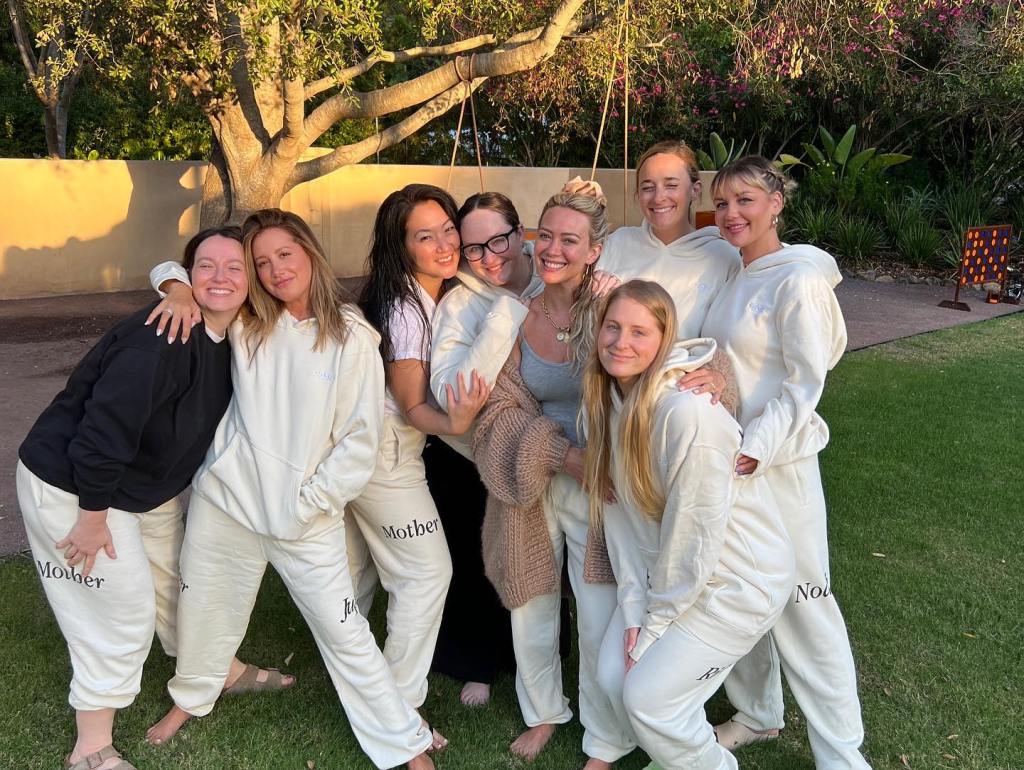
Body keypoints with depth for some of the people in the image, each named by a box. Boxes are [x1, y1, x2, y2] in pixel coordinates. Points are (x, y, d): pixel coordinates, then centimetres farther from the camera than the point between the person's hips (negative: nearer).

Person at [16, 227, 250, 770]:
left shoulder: (227, 341, -3)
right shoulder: (161, 341, -32)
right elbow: (104, 426, -32)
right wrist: (93, 515, -24)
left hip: (147, 488, 8)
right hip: (69, 488, -8)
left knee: (177, 584, 22)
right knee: (125, 606, -3)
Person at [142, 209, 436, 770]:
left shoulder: (353, 338, -9)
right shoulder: (245, 322, 2)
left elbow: (361, 441, -9)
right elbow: (172, 267, 16)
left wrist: (309, 503, -12)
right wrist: (179, 290, -7)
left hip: (306, 515, -3)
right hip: (224, 498, 4)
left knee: (344, 633, 3)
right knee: (206, 609, 22)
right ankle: (191, 698, 52)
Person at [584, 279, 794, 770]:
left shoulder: (687, 412, -30)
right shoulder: (610, 400, -5)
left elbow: (695, 533, -24)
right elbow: (619, 509, -2)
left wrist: (655, 622, -12)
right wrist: (633, 604, -5)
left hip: (737, 580, -7)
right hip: (665, 571, 7)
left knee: (648, 696, -5)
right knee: (613, 676, 5)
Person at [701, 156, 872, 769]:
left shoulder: (799, 279, -13)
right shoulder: (733, 277, 10)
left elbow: (803, 384, -16)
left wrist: (754, 449, -24)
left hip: (777, 464, -8)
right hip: (725, 456, 8)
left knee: (801, 606, 1)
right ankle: (757, 713, 38)